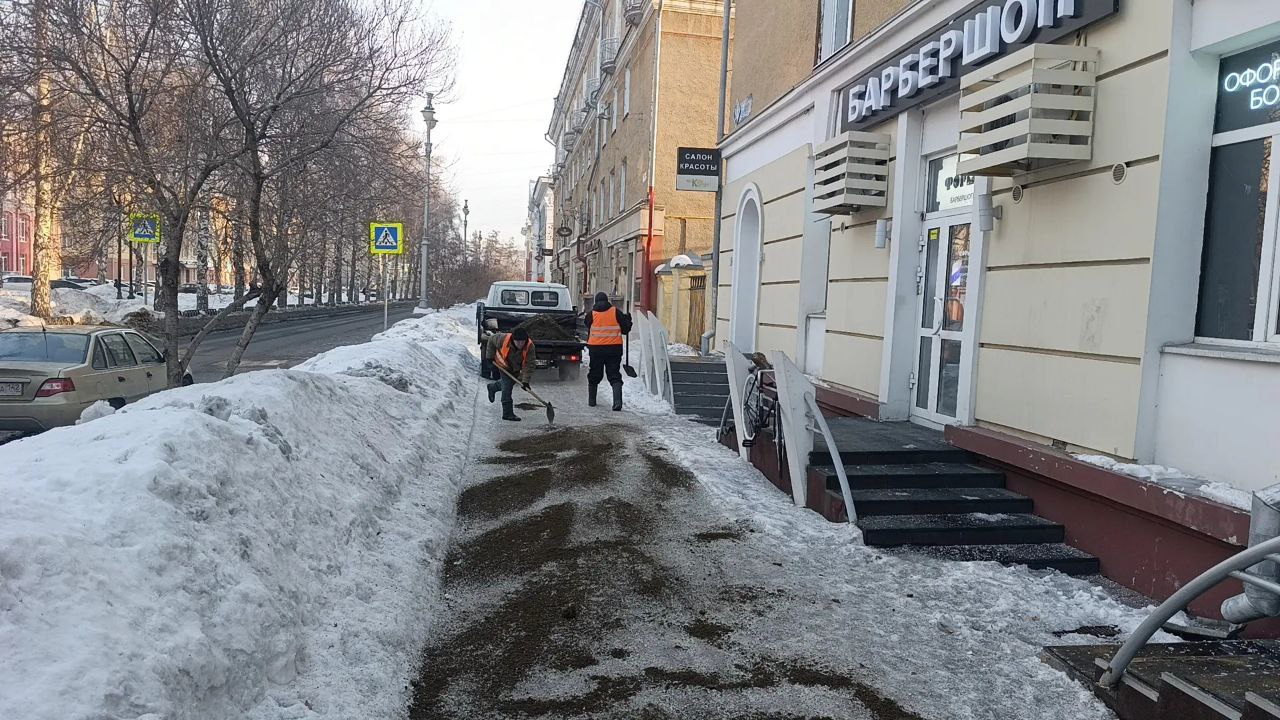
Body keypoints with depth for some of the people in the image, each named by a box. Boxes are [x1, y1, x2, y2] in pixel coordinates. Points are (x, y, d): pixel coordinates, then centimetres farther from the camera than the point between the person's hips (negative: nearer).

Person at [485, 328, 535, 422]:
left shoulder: (530, 346, -32)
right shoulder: (504, 339, -35)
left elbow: (528, 365, -28)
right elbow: (491, 339, -13)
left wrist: (525, 381, -35)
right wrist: (490, 356, -9)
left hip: (516, 368, 4)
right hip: (504, 365, -3)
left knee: (511, 382, 22)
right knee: (507, 387, -12)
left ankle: (493, 387, 52)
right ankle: (507, 413, -8)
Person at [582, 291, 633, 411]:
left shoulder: (591, 314, 1)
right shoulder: (616, 312, -1)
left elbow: (586, 327, 9)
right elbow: (625, 329, 2)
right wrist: (628, 320, 21)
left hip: (596, 349, 1)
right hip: (614, 348, -1)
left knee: (594, 375, 16)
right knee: (615, 376, 2)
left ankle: (591, 400, 26)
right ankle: (617, 401, -15)